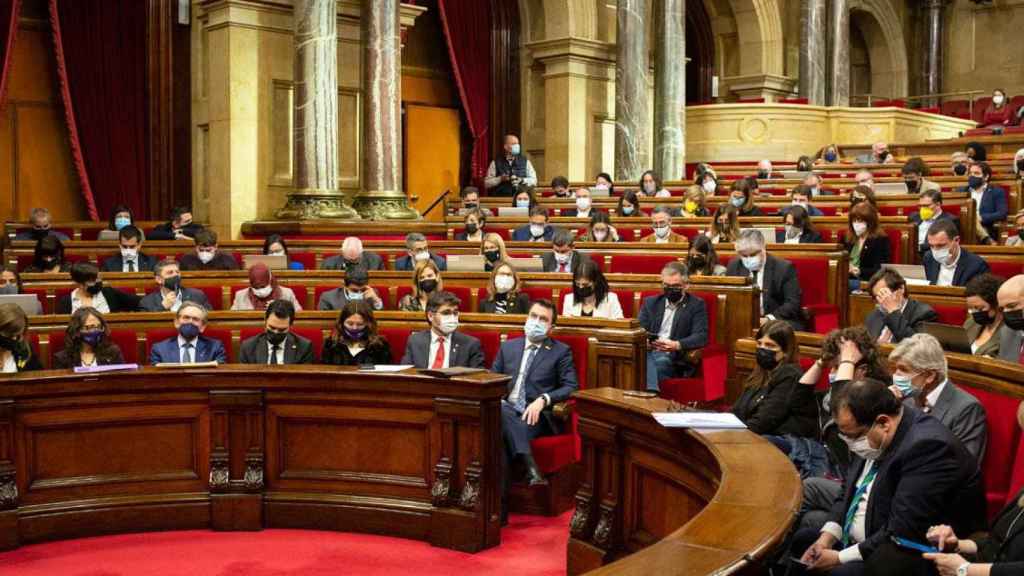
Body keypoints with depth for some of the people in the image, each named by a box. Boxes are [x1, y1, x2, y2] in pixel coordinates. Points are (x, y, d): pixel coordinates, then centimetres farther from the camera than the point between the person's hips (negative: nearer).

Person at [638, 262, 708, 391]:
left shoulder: (696, 305, 11)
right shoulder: (650, 302, 22)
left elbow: (701, 337, -1)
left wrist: (676, 345, -21)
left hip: (675, 358, -2)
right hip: (649, 351, 2)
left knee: (661, 361, -38)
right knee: (644, 357, -36)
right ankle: (652, 393, -54)